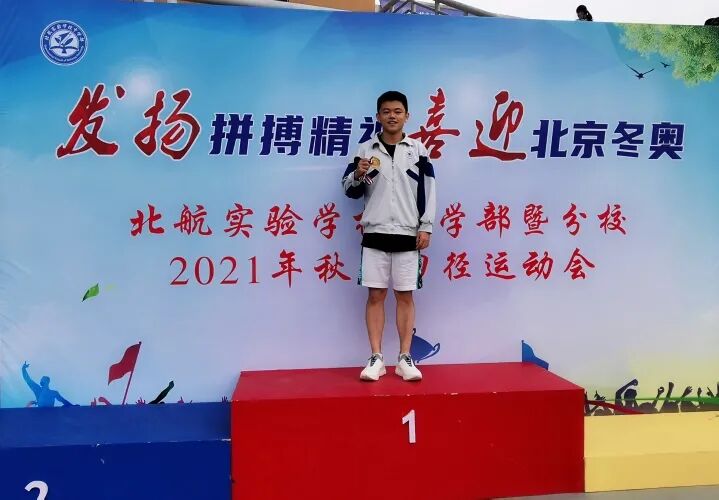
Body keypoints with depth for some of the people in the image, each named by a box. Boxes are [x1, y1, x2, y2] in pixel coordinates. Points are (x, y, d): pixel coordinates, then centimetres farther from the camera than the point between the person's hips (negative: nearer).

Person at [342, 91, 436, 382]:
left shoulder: (417, 150, 6)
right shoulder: (365, 149, 6)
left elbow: (428, 191, 4)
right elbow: (350, 190, 8)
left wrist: (426, 227, -3)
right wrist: (358, 174, -12)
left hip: (408, 235, 0)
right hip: (375, 234, 1)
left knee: (405, 295, 4)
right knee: (375, 295, 2)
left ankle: (405, 359, 11)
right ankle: (376, 359, 9)